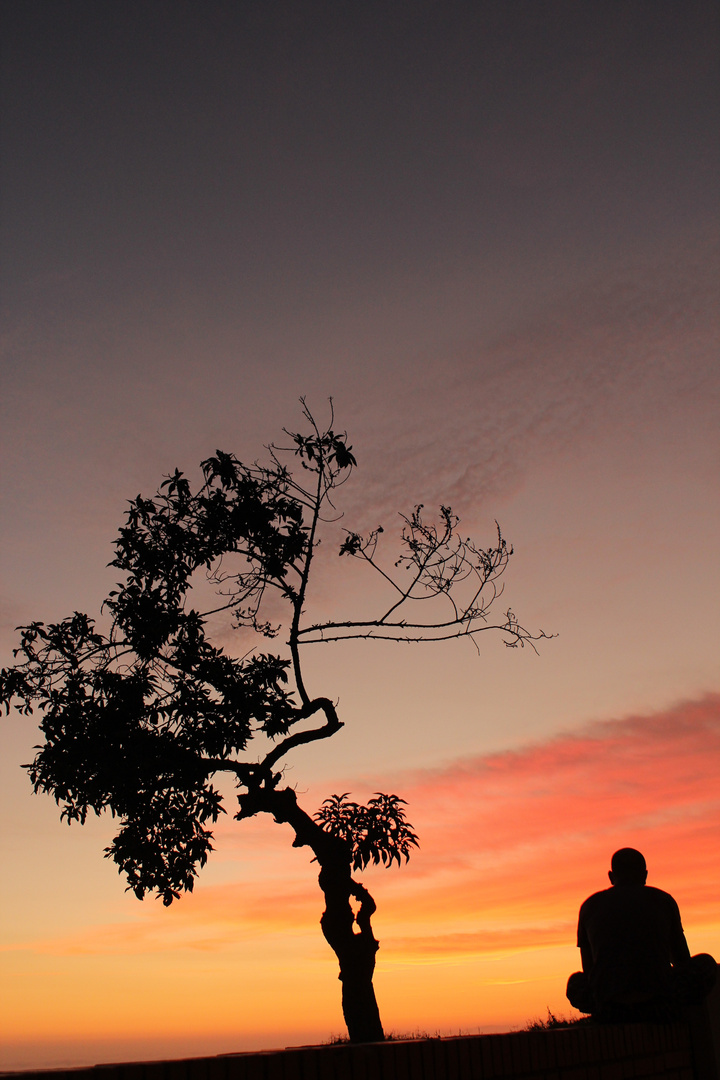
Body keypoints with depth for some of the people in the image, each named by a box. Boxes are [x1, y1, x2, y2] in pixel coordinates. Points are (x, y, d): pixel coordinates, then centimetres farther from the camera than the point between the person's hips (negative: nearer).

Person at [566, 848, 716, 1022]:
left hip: (608, 1009, 1)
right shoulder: (664, 900, 13)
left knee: (576, 982, 35)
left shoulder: (590, 906, 15)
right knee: (705, 963, 24)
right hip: (662, 1005, -1)